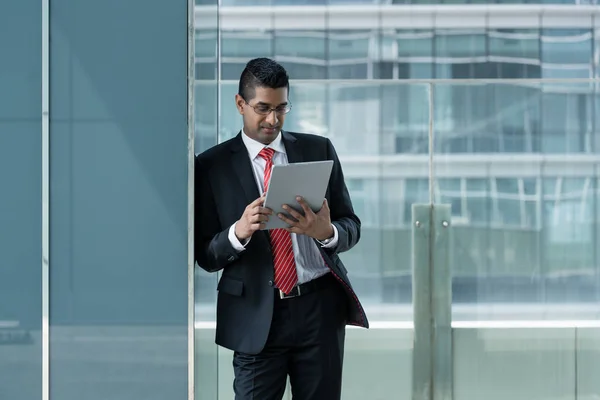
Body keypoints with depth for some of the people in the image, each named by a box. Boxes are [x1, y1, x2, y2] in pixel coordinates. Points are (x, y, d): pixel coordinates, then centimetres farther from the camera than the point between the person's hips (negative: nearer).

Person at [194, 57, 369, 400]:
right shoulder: (213, 165, 2)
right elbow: (205, 255, 1)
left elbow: (352, 227, 8)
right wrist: (239, 231, -20)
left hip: (320, 307, 2)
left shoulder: (319, 150, 8)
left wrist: (327, 232, -15)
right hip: (256, 314, -2)